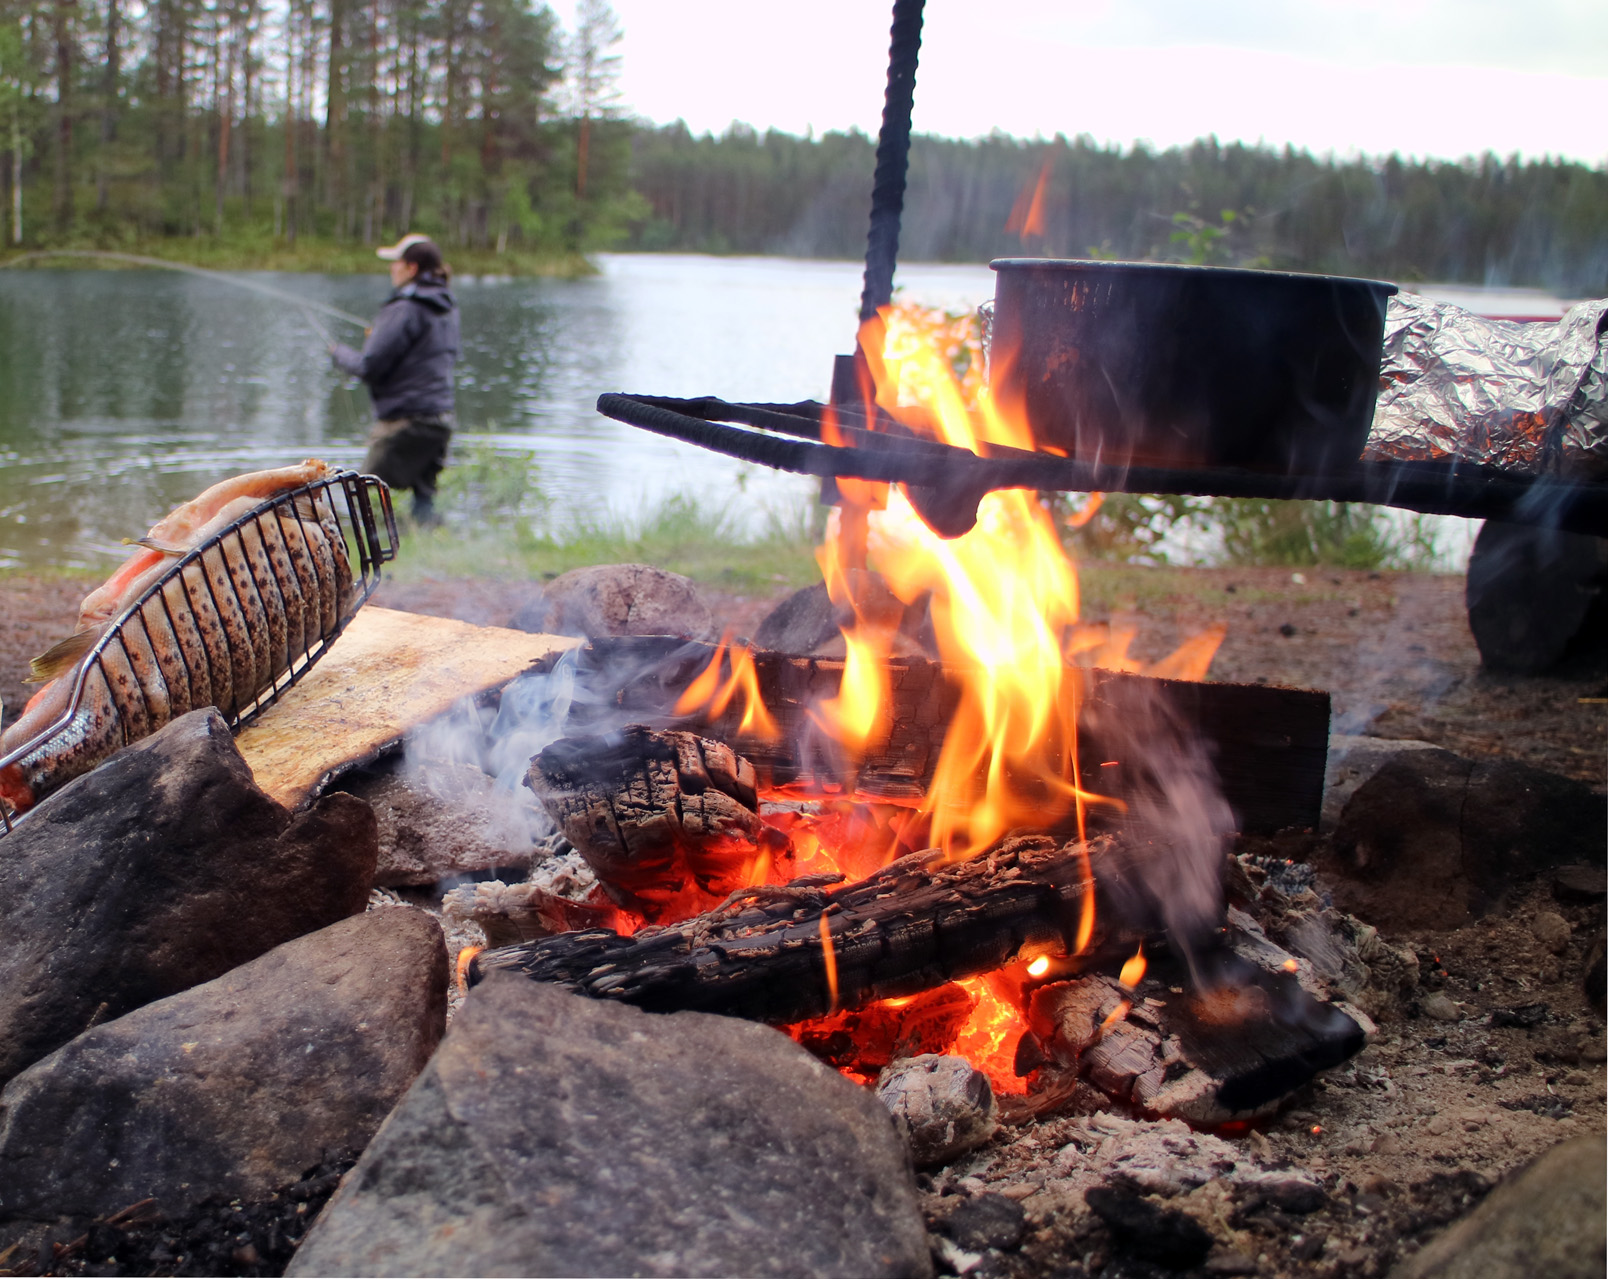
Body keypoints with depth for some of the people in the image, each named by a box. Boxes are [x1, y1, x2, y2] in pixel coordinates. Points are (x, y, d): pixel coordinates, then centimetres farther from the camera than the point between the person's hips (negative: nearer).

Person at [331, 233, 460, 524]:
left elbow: (370, 366, -15)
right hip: (440, 418, 8)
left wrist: (339, 353, 6)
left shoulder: (404, 309, -13)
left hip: (404, 421, -8)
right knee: (423, 494, 10)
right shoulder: (447, 309, 12)